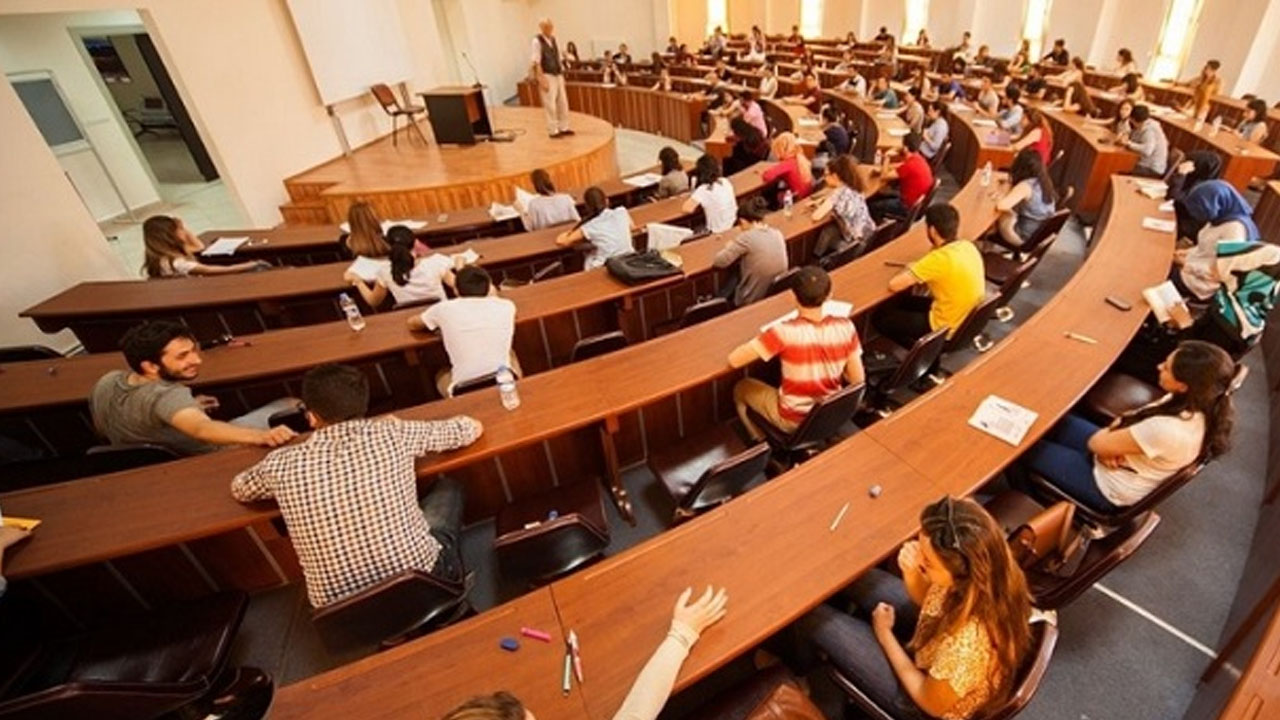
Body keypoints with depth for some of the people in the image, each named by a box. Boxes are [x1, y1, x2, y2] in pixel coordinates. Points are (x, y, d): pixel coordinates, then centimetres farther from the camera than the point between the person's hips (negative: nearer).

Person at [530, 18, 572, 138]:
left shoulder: (553, 40, 11)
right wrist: (542, 79, -20)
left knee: (563, 102, 10)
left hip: (558, 75, 7)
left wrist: (562, 74, 15)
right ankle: (553, 130, 3)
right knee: (550, 104, -6)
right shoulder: (537, 42, -11)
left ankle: (563, 127, 21)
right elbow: (536, 63, -15)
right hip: (547, 76, -7)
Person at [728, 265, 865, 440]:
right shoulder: (845, 327, -17)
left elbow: (734, 360, -24)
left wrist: (764, 341, -7)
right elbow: (858, 380, -8)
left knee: (741, 388, 22)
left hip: (794, 421, -4)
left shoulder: (785, 332, -29)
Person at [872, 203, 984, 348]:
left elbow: (893, 285, -26)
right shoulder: (969, 247, -3)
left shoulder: (939, 258, -28)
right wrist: (918, 270, 3)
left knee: (879, 318, 5)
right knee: (903, 301, 24)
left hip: (947, 330, -8)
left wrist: (909, 270, -5)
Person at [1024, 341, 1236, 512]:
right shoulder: (1199, 403, -12)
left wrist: (1109, 440, -3)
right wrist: (1114, 440, -15)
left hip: (1108, 489, -8)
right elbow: (1135, 419, 3)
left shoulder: (1168, 431, -40)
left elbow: (1097, 443, -25)